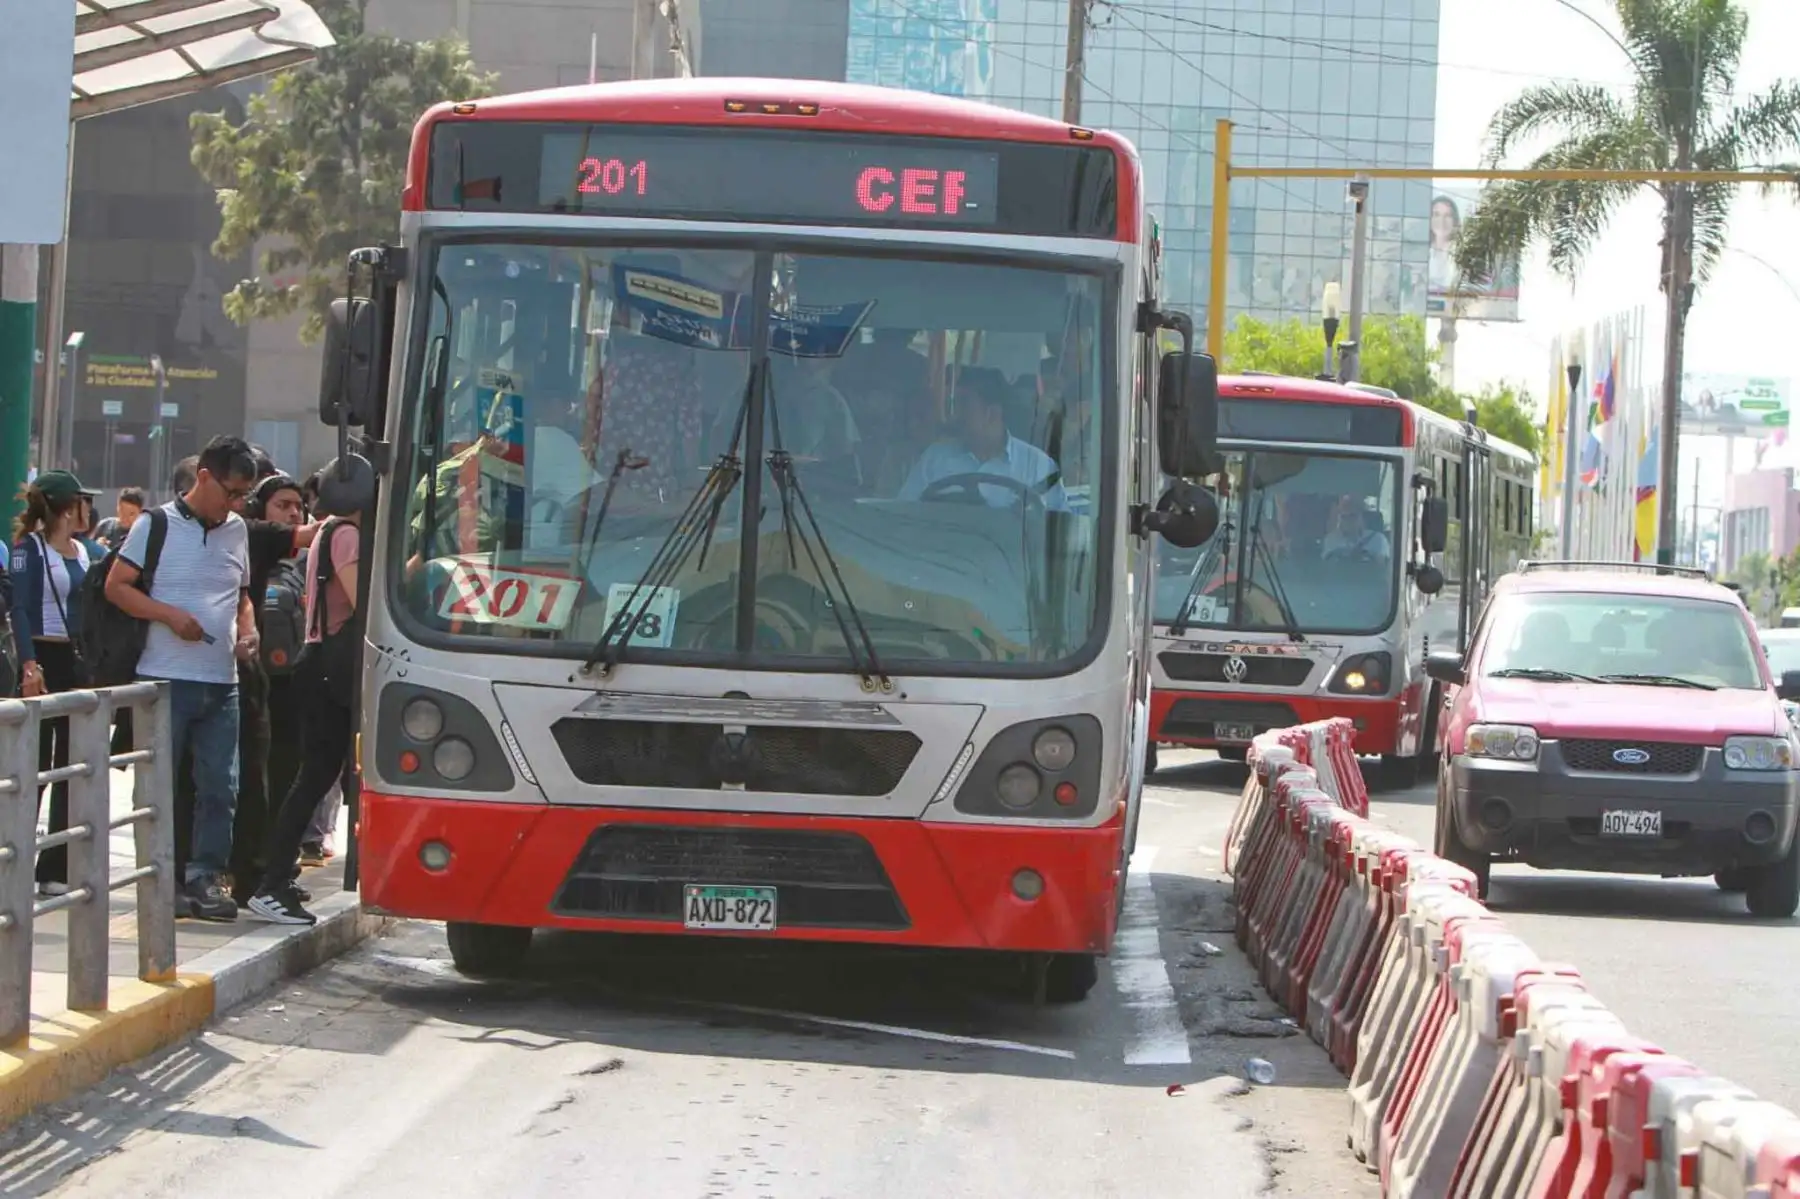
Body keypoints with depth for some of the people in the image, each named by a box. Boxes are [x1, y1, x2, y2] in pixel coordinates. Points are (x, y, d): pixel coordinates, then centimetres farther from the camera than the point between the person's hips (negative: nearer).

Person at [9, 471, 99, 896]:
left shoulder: (82, 550, 14)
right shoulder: (30, 548, -7)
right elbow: (20, 609, -14)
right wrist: (29, 665, -24)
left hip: (77, 662, 7)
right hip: (43, 659, -7)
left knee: (73, 765, 7)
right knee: (34, 765, -4)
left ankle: (58, 867, 13)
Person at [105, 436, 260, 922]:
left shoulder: (237, 531, 14)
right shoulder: (157, 526, -2)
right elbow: (116, 586, -3)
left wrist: (248, 631, 4)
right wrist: (170, 615, -15)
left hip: (221, 682, 5)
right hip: (166, 679, -5)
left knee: (220, 787, 2)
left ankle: (204, 876, 7)